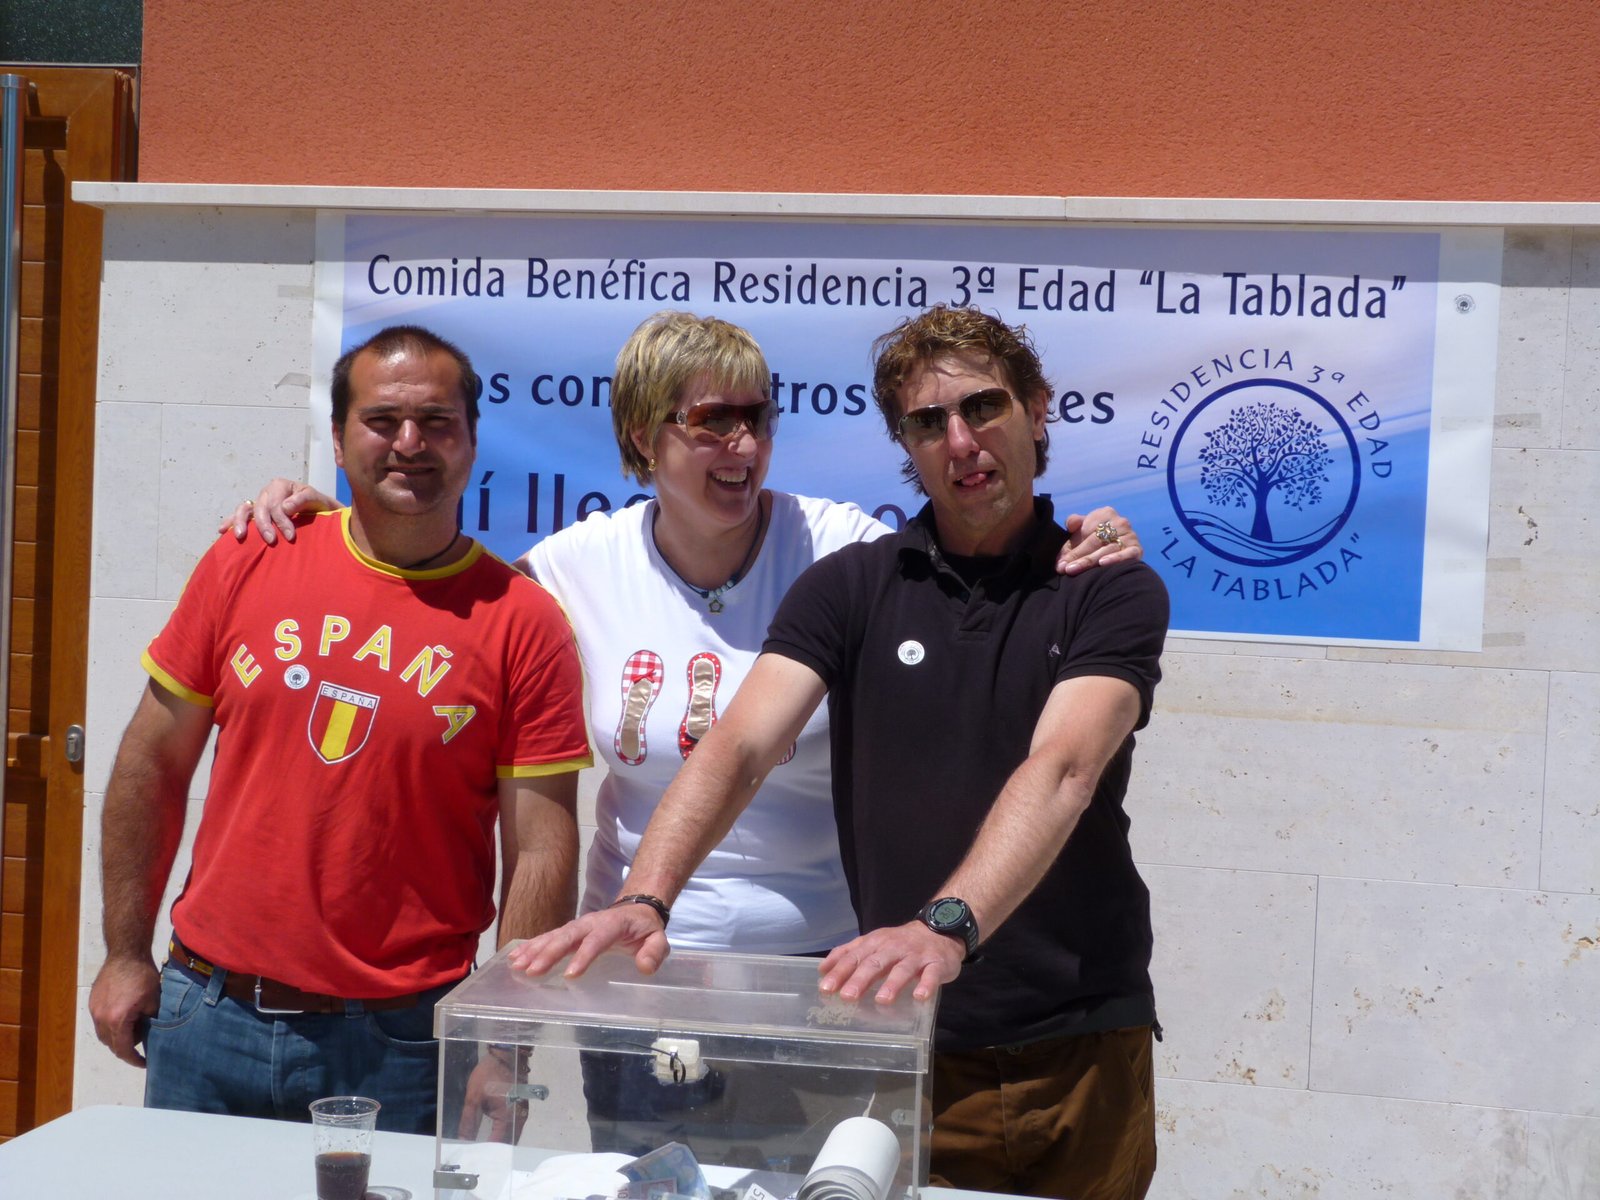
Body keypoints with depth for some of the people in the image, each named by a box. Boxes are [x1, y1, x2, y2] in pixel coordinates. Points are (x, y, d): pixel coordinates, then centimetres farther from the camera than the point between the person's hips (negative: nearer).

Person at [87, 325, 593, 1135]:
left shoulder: (520, 621, -6)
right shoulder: (247, 565, 1)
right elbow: (154, 764, 8)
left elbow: (540, 853, -6)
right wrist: (126, 955, 8)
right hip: (207, 1015, 3)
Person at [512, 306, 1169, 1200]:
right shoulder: (850, 588, 2)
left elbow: (1060, 773, -21)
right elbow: (739, 747, -11)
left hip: (1081, 1041, 0)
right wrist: (645, 901, -28)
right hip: (909, 1039, 1)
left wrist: (947, 926, -37)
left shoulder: (1114, 590, -4)